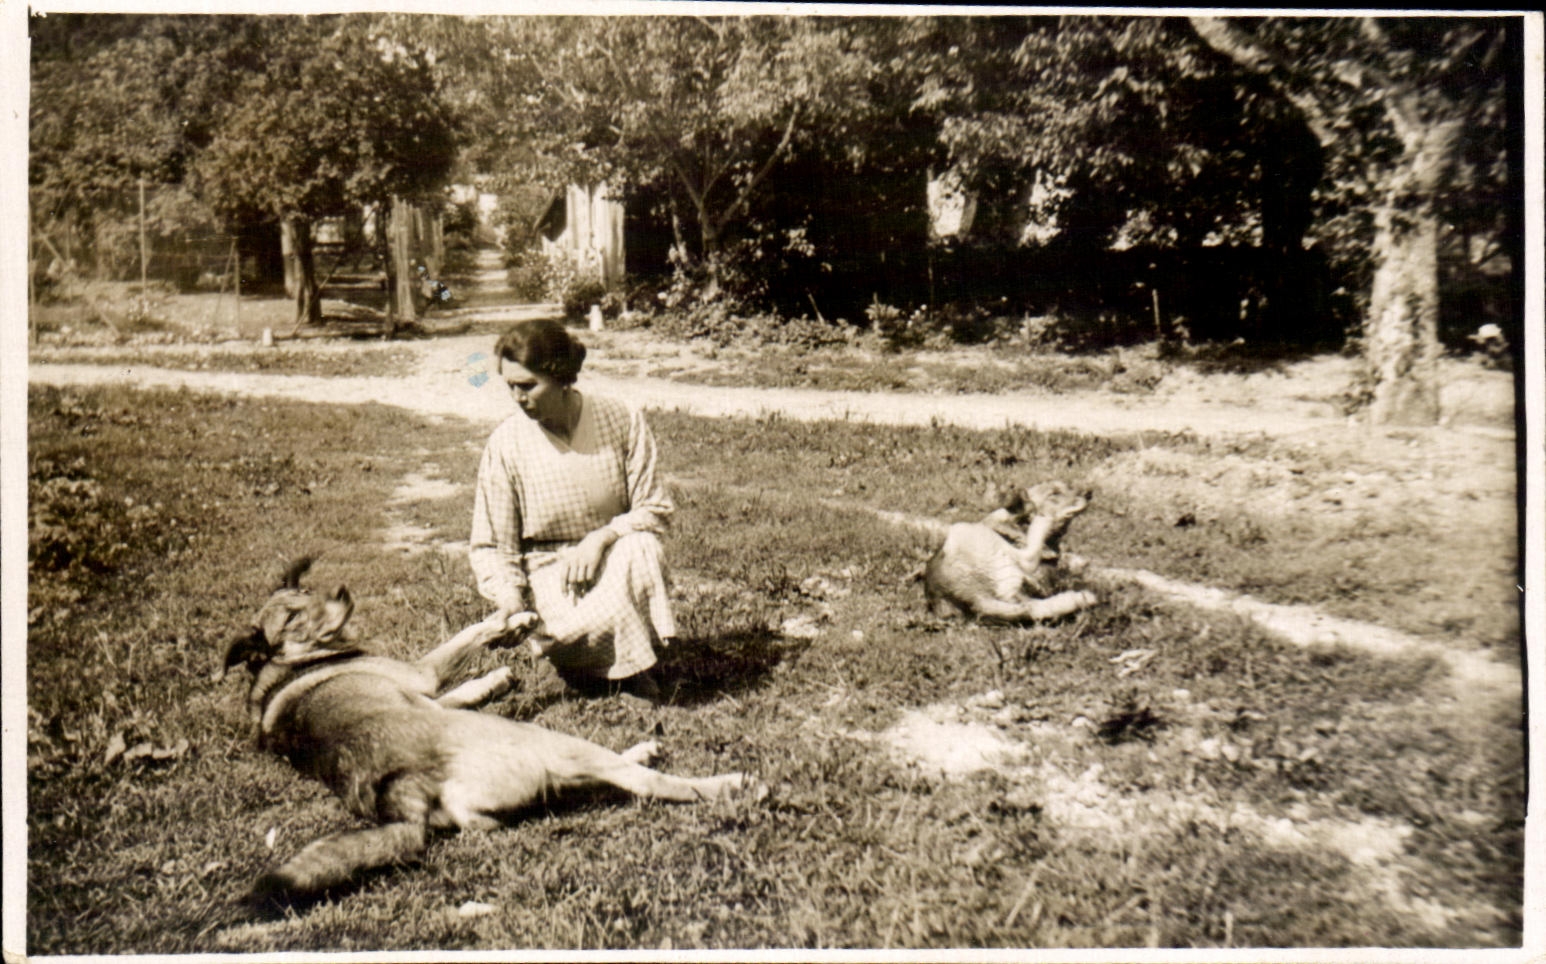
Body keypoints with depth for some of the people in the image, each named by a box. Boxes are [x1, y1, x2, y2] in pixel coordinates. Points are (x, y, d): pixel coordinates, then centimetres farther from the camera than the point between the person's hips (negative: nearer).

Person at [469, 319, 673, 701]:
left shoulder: (621, 420, -8)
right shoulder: (505, 444, -9)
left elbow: (655, 510, -5)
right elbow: (491, 546, -4)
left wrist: (601, 537, -23)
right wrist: (509, 601, -23)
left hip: (619, 566, 2)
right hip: (549, 570, -1)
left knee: (640, 547, -34)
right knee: (598, 623, -33)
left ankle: (633, 661, -10)